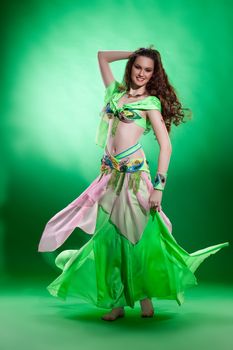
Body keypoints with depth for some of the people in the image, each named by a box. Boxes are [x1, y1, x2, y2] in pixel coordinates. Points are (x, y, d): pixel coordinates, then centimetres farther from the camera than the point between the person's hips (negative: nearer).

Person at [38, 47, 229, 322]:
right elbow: (103, 56, 27)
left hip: (133, 172, -5)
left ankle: (146, 296, 15)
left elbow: (165, 145, -6)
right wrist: (134, 54, 21)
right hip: (110, 173, 5)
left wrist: (159, 185, -15)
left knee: (137, 235, -2)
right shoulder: (117, 91, 17)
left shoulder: (151, 102, 2)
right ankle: (117, 302, 12)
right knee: (110, 236, 4)